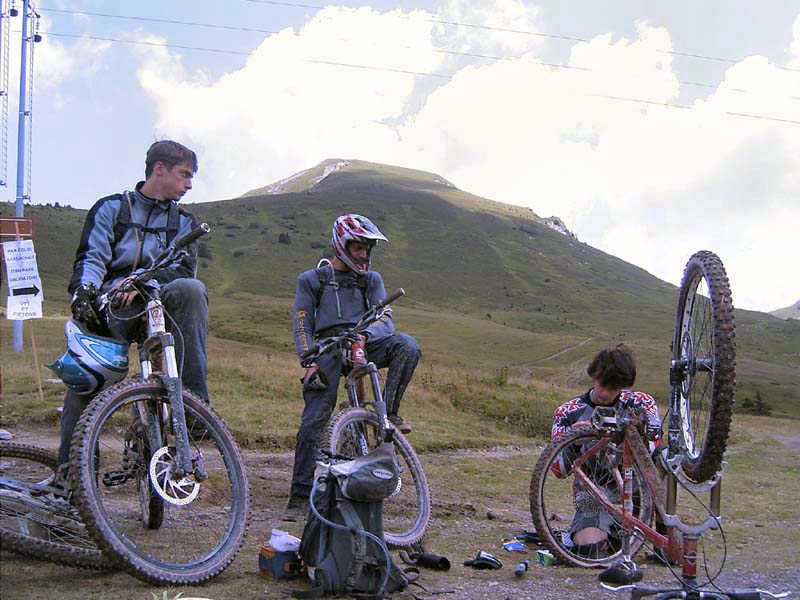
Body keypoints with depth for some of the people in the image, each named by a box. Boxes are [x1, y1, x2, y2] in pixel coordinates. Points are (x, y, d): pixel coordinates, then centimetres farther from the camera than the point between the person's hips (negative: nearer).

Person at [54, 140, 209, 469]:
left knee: (191, 290, -32)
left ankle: (193, 399, -33)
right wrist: (84, 289, -23)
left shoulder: (183, 221, 20)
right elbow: (91, 257, 0)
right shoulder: (111, 208, 14)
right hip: (111, 307, -1)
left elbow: (184, 268, 4)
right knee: (84, 380, -23)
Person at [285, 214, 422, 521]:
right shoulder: (311, 279, 14)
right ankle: (300, 496, -8)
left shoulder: (371, 279, 18)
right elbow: (301, 325, 5)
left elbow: (385, 318, 3)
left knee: (406, 345, -29)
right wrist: (310, 362, -12)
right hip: (328, 350, -2)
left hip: (363, 345, 2)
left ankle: (388, 412, -20)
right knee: (313, 421, -13)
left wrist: (364, 336, -20)